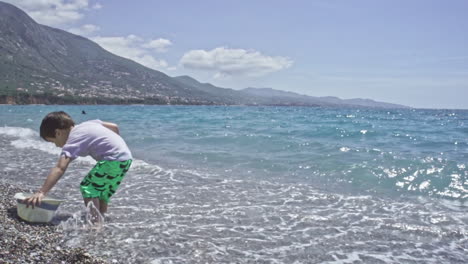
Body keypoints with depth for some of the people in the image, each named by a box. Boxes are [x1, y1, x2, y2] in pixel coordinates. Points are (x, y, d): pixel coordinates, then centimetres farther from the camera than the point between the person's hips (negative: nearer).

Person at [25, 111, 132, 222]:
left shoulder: (72, 141, -9)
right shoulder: (87, 124, 13)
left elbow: (59, 169, -21)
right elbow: (114, 127, 15)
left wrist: (41, 192, -25)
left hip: (114, 159, -9)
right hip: (126, 156, 10)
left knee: (87, 186, -2)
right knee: (101, 188, 22)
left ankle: (95, 221, -5)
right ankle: (101, 219, 31)